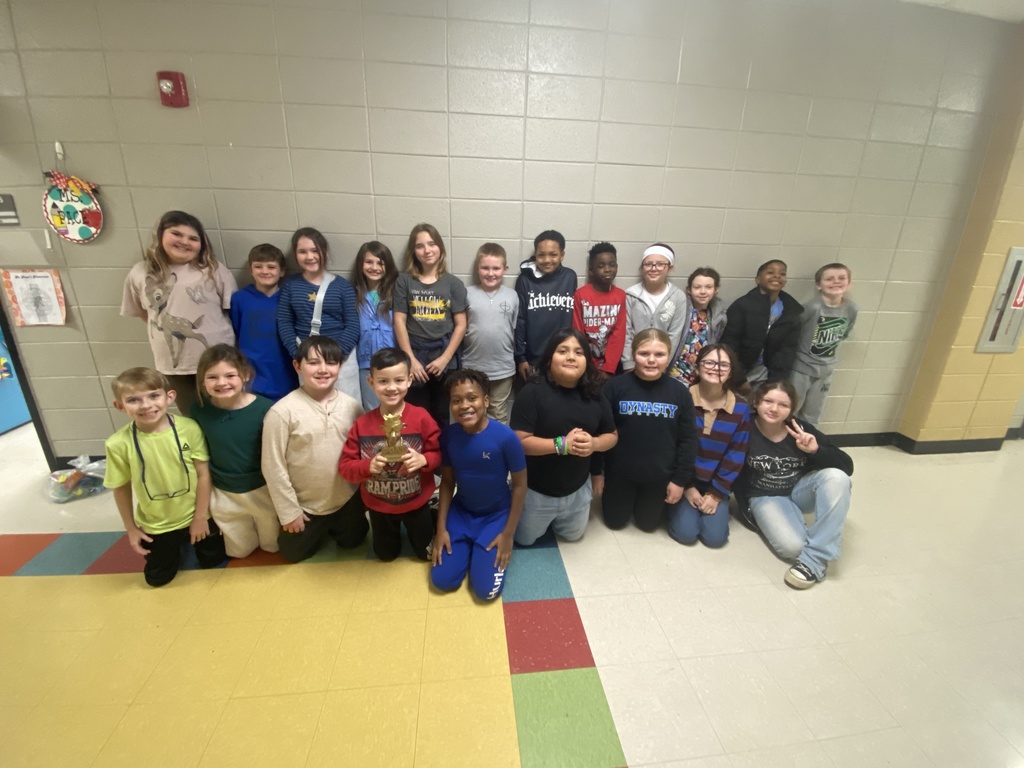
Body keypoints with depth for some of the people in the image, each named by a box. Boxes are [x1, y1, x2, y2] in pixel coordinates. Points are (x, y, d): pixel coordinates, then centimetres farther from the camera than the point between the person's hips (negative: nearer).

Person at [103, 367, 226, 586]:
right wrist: (131, 529, 2)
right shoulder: (118, 444, -20)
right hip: (155, 526, 1)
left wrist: (200, 517, -10)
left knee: (212, 561, 18)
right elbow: (122, 489, -6)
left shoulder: (189, 428, -23)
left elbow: (203, 474, -14)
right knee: (158, 578, 17)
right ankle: (174, 547, 45)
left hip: (195, 517, -1)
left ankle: (189, 540, 47)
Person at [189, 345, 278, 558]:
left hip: (262, 490, -2)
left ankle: (265, 526, 50)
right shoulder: (198, 411, -14)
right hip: (223, 494, 3)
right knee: (239, 551, 23)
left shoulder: (264, 409, -24)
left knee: (273, 545, 20)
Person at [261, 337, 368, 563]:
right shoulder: (282, 412, -21)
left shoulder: (352, 406, -10)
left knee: (351, 542, 23)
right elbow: (273, 466, -15)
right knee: (294, 553, 17)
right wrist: (289, 511, -10)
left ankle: (331, 526, 52)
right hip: (305, 505, -2)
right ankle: (316, 531, 45)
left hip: (348, 499, 3)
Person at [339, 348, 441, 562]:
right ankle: (396, 529, 55)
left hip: (416, 502, -1)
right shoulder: (362, 424, -16)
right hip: (379, 505, 2)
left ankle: (432, 518, 48)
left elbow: (439, 453, -15)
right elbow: (345, 466, -13)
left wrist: (423, 460, -35)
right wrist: (368, 466, -32)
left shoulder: (421, 417, -21)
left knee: (426, 553, 21)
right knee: (386, 556, 26)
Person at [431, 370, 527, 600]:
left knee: (486, 589, -7)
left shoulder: (505, 437, -26)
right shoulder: (449, 435, -14)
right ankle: (469, 547, 25)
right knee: (442, 580, -2)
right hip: (460, 512, 3)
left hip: (496, 516, -3)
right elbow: (447, 482, -1)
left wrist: (508, 534, -10)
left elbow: (519, 485, -14)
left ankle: (483, 550, 22)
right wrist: (441, 527, -2)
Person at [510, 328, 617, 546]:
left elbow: (612, 435, 1)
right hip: (536, 490, -4)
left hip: (577, 489, 4)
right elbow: (520, 441, -25)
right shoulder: (533, 391, -22)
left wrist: (594, 443, -21)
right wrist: (562, 444, -32)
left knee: (573, 536, 26)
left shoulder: (594, 394, -6)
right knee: (524, 539, 18)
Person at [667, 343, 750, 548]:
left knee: (715, 537, -6)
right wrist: (686, 486, -10)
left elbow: (736, 456, -3)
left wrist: (717, 493, -6)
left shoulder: (741, 408, -7)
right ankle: (678, 504, 18)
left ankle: (713, 498, 23)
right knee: (686, 533, -13)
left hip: (715, 483, 2)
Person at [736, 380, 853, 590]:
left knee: (836, 476, -28)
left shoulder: (801, 430, -12)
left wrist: (816, 450, -30)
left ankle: (814, 559, -23)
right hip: (765, 497, -3)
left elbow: (847, 466, -13)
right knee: (792, 546, -28)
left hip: (800, 490, 3)